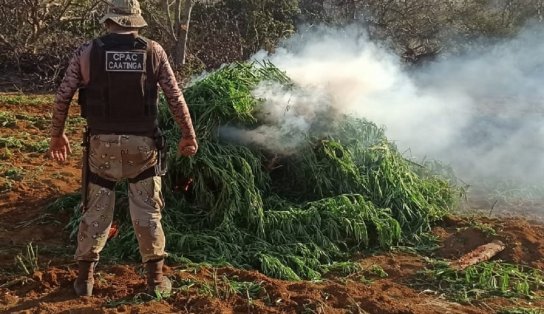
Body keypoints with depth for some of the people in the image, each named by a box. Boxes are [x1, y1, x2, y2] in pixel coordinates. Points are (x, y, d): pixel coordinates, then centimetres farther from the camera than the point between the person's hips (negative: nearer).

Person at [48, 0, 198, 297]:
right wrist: (188, 135, 9)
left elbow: (63, 96, -1)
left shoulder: (87, 52, -3)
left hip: (102, 144, 0)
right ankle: (156, 278, 16)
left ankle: (85, 277, 19)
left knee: (96, 211, 12)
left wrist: (57, 134, 12)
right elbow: (175, 97, -1)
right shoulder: (153, 51, -2)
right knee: (147, 211, 11)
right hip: (142, 144, 0)